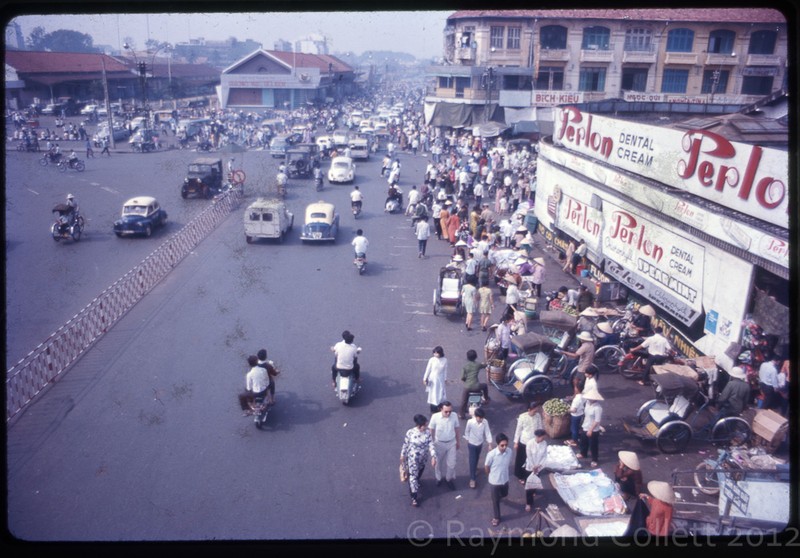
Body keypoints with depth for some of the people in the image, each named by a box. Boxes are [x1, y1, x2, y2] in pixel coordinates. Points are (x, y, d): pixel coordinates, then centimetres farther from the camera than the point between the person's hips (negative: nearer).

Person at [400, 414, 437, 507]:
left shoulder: (428, 432, -14)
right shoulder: (410, 432, -22)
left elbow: (431, 445, -13)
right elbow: (405, 445, -9)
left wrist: (433, 457, -21)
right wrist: (402, 455, 1)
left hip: (423, 458, 4)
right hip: (413, 458, -4)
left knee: (418, 474, 25)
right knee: (413, 475, -2)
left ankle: (414, 485, 54)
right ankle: (414, 497, 7)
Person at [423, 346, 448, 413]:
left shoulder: (444, 360, -5)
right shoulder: (432, 360, -11)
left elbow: (445, 370, 6)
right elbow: (428, 369, -3)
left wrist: (445, 378, 12)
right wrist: (425, 379, -1)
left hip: (440, 379, 2)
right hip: (432, 379, -2)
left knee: (441, 394, 5)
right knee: (433, 393, 4)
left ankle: (439, 407, 18)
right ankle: (433, 409, 14)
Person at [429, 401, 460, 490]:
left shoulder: (454, 416, -18)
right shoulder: (435, 417, -25)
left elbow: (456, 429, -1)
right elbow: (431, 431, -10)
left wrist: (458, 441, 9)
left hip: (452, 443, 1)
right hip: (439, 443, -1)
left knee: (451, 463, 12)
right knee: (438, 463, 19)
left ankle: (449, 479, 39)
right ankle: (439, 478, 46)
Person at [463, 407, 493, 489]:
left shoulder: (485, 422, -20)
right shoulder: (470, 422, -27)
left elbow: (488, 432, -12)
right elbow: (466, 431, -10)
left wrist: (489, 444, -12)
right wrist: (468, 441, 0)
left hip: (480, 443, 3)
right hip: (472, 444, -3)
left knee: (476, 459, 25)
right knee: (472, 461, 0)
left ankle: (475, 470, 51)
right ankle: (472, 479, 11)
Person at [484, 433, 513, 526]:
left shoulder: (509, 452, -19)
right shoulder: (491, 454, -32)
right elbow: (486, 466, -13)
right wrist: (492, 475, 4)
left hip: (505, 479, 4)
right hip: (495, 481, -4)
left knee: (504, 494, 29)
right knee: (495, 500, 14)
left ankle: (498, 496, 63)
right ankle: (496, 517, 37)